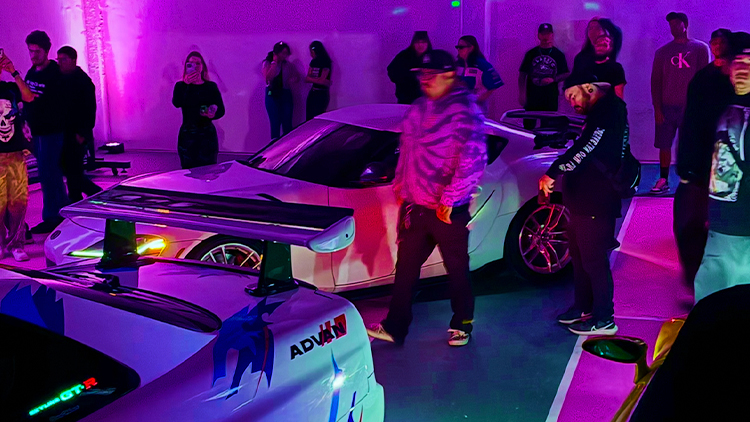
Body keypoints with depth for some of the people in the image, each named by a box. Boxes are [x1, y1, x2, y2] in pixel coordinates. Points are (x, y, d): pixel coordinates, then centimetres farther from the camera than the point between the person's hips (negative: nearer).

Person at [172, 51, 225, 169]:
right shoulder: (181, 86, 7)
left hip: (207, 134, 0)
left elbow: (221, 109, 4)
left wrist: (213, 115, -17)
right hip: (187, 135, 0)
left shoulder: (211, 86, 7)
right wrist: (186, 84, -17)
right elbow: (176, 103, -12)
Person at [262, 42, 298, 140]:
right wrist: (274, 63, -15)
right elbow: (268, 77, -17)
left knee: (287, 123, 0)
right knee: (275, 123, -2)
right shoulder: (267, 64, -2)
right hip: (272, 95, -3)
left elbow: (296, 77, 15)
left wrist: (292, 80, -8)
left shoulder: (288, 65, 7)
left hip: (285, 94, 3)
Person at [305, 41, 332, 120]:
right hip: (313, 93, 7)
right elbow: (307, 79, 3)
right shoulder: (313, 62, 11)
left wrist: (311, 79, -6)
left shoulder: (325, 62, -9)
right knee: (309, 117, 4)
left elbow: (322, 80, -16)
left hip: (322, 94, -7)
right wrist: (317, 80, -12)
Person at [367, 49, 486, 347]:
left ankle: (462, 325, 28)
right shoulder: (418, 109, 10)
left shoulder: (464, 110, -14)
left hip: (448, 210, -7)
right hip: (415, 206, 7)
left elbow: (473, 159, -21)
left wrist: (450, 199, -20)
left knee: (457, 269, 10)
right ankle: (395, 328, 22)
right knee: (405, 267, 12)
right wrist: (400, 188, 17)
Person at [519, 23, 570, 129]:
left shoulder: (559, 55, 6)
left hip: (551, 97, 0)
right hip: (532, 96, 0)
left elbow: (566, 74, 8)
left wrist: (553, 79, -11)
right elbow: (522, 74, 6)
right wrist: (521, 94, -3)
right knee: (528, 125, -2)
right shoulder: (531, 53, 6)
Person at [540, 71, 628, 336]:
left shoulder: (608, 112, -18)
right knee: (579, 256, 19)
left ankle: (604, 319, 7)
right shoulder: (599, 114, 16)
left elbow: (583, 149, -29)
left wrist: (553, 173, -29)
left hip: (596, 204, -11)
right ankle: (583, 307, 33)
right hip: (583, 200, 11)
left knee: (593, 260, -3)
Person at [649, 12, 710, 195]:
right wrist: (657, 108, -2)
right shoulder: (662, 51, 9)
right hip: (667, 107, 2)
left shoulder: (700, 48, 4)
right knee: (664, 145, 2)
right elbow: (655, 81, 7)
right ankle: (663, 181, 10)